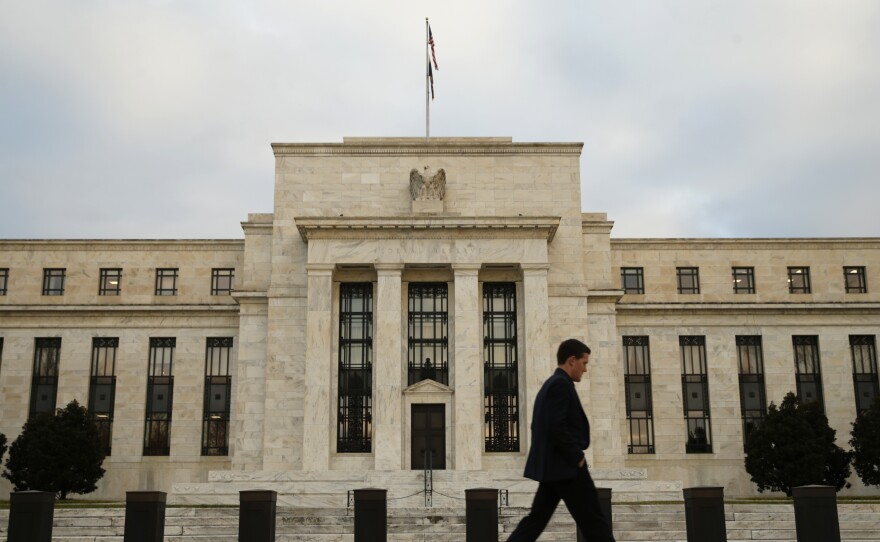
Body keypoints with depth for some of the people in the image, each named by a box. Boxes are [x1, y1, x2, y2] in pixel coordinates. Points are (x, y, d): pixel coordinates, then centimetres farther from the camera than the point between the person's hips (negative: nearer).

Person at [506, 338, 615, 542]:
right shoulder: (561, 384, -14)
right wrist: (577, 456, -16)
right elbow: (556, 426, -24)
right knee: (594, 523, -2)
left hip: (552, 466, 10)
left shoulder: (550, 384, 18)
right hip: (566, 466, -10)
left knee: (537, 519, 9)